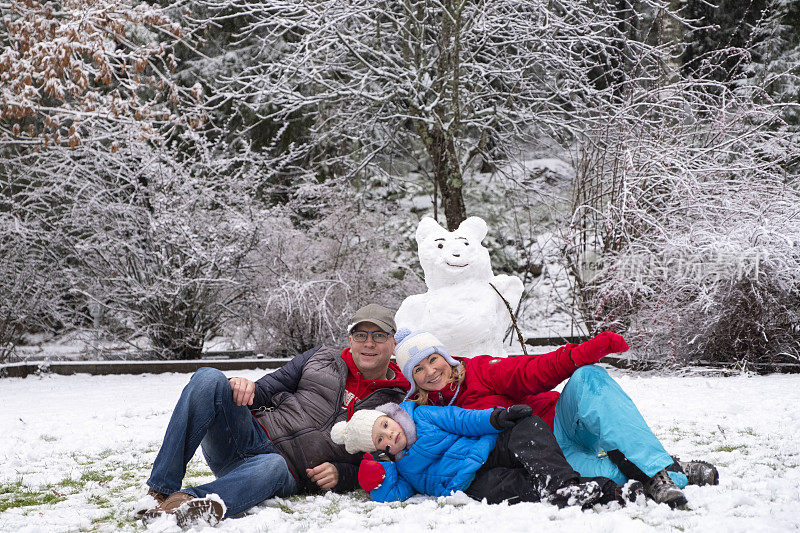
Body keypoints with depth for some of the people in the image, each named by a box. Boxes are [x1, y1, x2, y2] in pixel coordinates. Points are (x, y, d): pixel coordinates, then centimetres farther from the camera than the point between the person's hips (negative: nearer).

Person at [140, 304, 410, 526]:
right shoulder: (322, 358, 18)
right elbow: (272, 386, 14)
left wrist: (339, 474, -10)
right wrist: (248, 388, -9)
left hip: (287, 474, -3)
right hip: (252, 435, 3)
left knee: (273, 468, -42)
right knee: (209, 379, -26)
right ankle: (162, 490, -33)